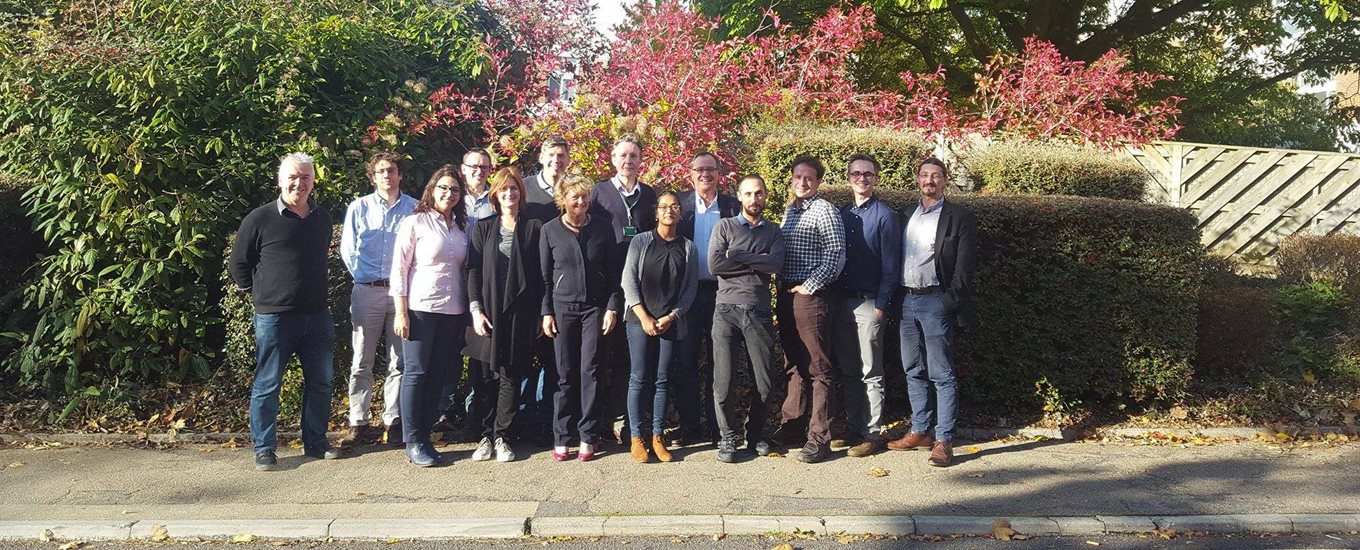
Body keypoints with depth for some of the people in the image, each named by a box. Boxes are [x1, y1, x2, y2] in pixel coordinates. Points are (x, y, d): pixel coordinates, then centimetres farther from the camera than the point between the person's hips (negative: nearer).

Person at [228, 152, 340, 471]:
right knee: (267, 385, 2)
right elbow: (239, 262, 2)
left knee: (321, 382, 11)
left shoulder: (323, 219, 9)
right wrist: (257, 293, 3)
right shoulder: (260, 219, -5)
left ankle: (315, 443, 25)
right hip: (273, 317, -5)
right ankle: (264, 450, 13)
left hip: (317, 316, 5)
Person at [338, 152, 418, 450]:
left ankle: (393, 422, 12)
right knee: (362, 362, 1)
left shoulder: (415, 209, 6)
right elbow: (348, 250, 8)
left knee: (399, 361, 4)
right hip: (367, 291, 0)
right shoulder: (359, 207, 7)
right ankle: (358, 424, 6)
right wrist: (365, 277, 1)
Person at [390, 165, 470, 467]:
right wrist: (401, 312, -9)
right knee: (416, 373, -1)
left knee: (438, 375, 7)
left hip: (453, 311, 5)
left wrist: (470, 310, 7)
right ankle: (412, 442, 6)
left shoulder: (463, 227, 11)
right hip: (420, 309, -4)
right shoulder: (415, 223, -3)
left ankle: (425, 436, 17)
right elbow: (399, 268, -5)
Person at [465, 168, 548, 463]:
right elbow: (473, 270, 5)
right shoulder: (483, 228, 9)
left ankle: (501, 436, 10)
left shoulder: (534, 227, 5)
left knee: (510, 376, 2)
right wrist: (476, 310, -5)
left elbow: (540, 273, 2)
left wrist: (541, 314, -3)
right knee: (486, 377, 3)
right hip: (488, 311, 1)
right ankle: (486, 435, 13)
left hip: (519, 312, -1)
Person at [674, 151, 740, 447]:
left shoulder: (732, 206, 5)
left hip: (722, 290, 1)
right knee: (685, 361, 3)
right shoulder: (679, 203, 3)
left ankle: (717, 426, 16)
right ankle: (688, 427, 12)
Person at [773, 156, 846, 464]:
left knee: (817, 368, -4)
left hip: (811, 296, -8)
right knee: (793, 365, 14)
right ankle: (791, 426, 24)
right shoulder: (789, 211, 17)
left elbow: (836, 254, -12)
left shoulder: (824, 211, -6)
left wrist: (809, 286, -13)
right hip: (786, 294, 8)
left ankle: (820, 438, -1)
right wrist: (782, 288, 10)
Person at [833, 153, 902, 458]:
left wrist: (881, 304, -12)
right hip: (842, 303, 5)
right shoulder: (841, 214, 12)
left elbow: (891, 264, -7)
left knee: (870, 373, 0)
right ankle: (852, 429, 20)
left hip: (868, 304, -5)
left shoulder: (885, 215, -3)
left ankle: (873, 434, 6)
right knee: (847, 371, 11)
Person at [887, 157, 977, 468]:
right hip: (907, 301, 6)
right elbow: (898, 258, 14)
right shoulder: (908, 216, 15)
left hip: (935, 301, -6)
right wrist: (896, 298, 6)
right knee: (914, 372, 11)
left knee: (941, 374, -4)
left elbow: (964, 266, -7)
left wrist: (950, 302, -14)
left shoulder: (959, 218, -2)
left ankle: (944, 440, -1)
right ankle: (920, 431, 21)